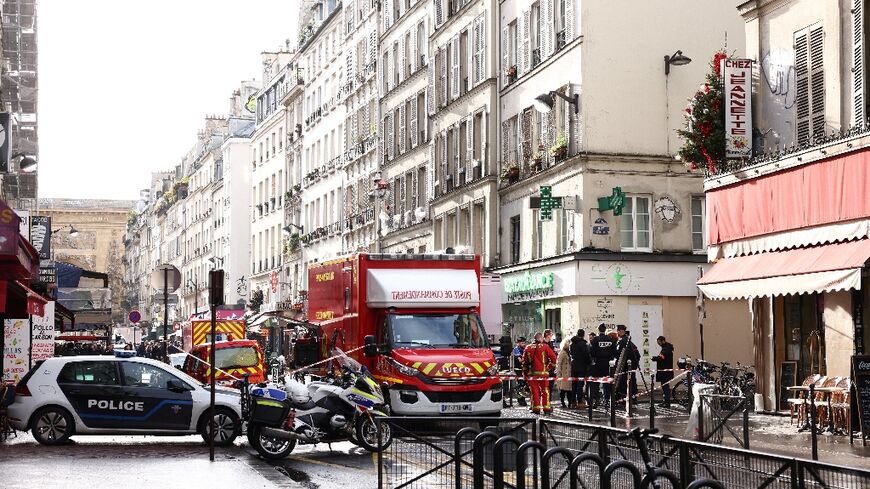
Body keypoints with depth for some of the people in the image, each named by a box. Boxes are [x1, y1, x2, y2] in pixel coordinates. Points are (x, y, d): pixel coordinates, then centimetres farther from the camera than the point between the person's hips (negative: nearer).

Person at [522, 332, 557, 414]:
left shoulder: (528, 348, 7)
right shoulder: (545, 347, -3)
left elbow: (524, 362, 8)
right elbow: (553, 358, -7)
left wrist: (525, 373, 14)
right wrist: (549, 367, 6)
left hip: (531, 373, 2)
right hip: (543, 373, -2)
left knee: (534, 391, 6)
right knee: (545, 391, 7)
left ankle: (536, 408, 3)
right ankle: (546, 408, 6)